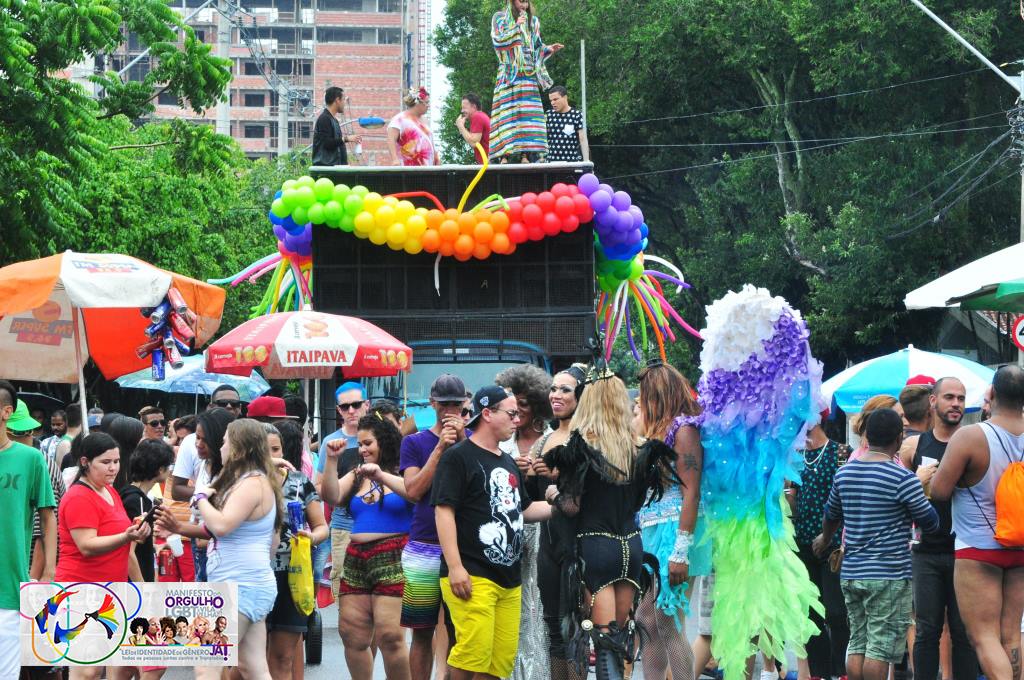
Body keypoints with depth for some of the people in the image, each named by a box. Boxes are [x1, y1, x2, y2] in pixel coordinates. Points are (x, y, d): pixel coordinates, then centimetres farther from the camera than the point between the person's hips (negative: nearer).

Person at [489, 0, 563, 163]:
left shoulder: (532, 22, 18)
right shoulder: (500, 18, 6)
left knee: (528, 114, -5)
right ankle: (504, 155, -16)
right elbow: (497, 40, -8)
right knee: (507, 114, -12)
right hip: (509, 74, -4)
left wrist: (549, 49, 5)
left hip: (528, 76, 4)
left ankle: (525, 155, -7)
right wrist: (516, 27, -10)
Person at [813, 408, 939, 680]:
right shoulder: (903, 478, -13)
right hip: (889, 576, -6)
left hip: (850, 573, 7)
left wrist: (825, 539, 46)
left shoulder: (844, 472, 8)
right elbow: (930, 522, -5)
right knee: (881, 647, -5)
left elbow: (831, 514, 25)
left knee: (857, 644, 11)